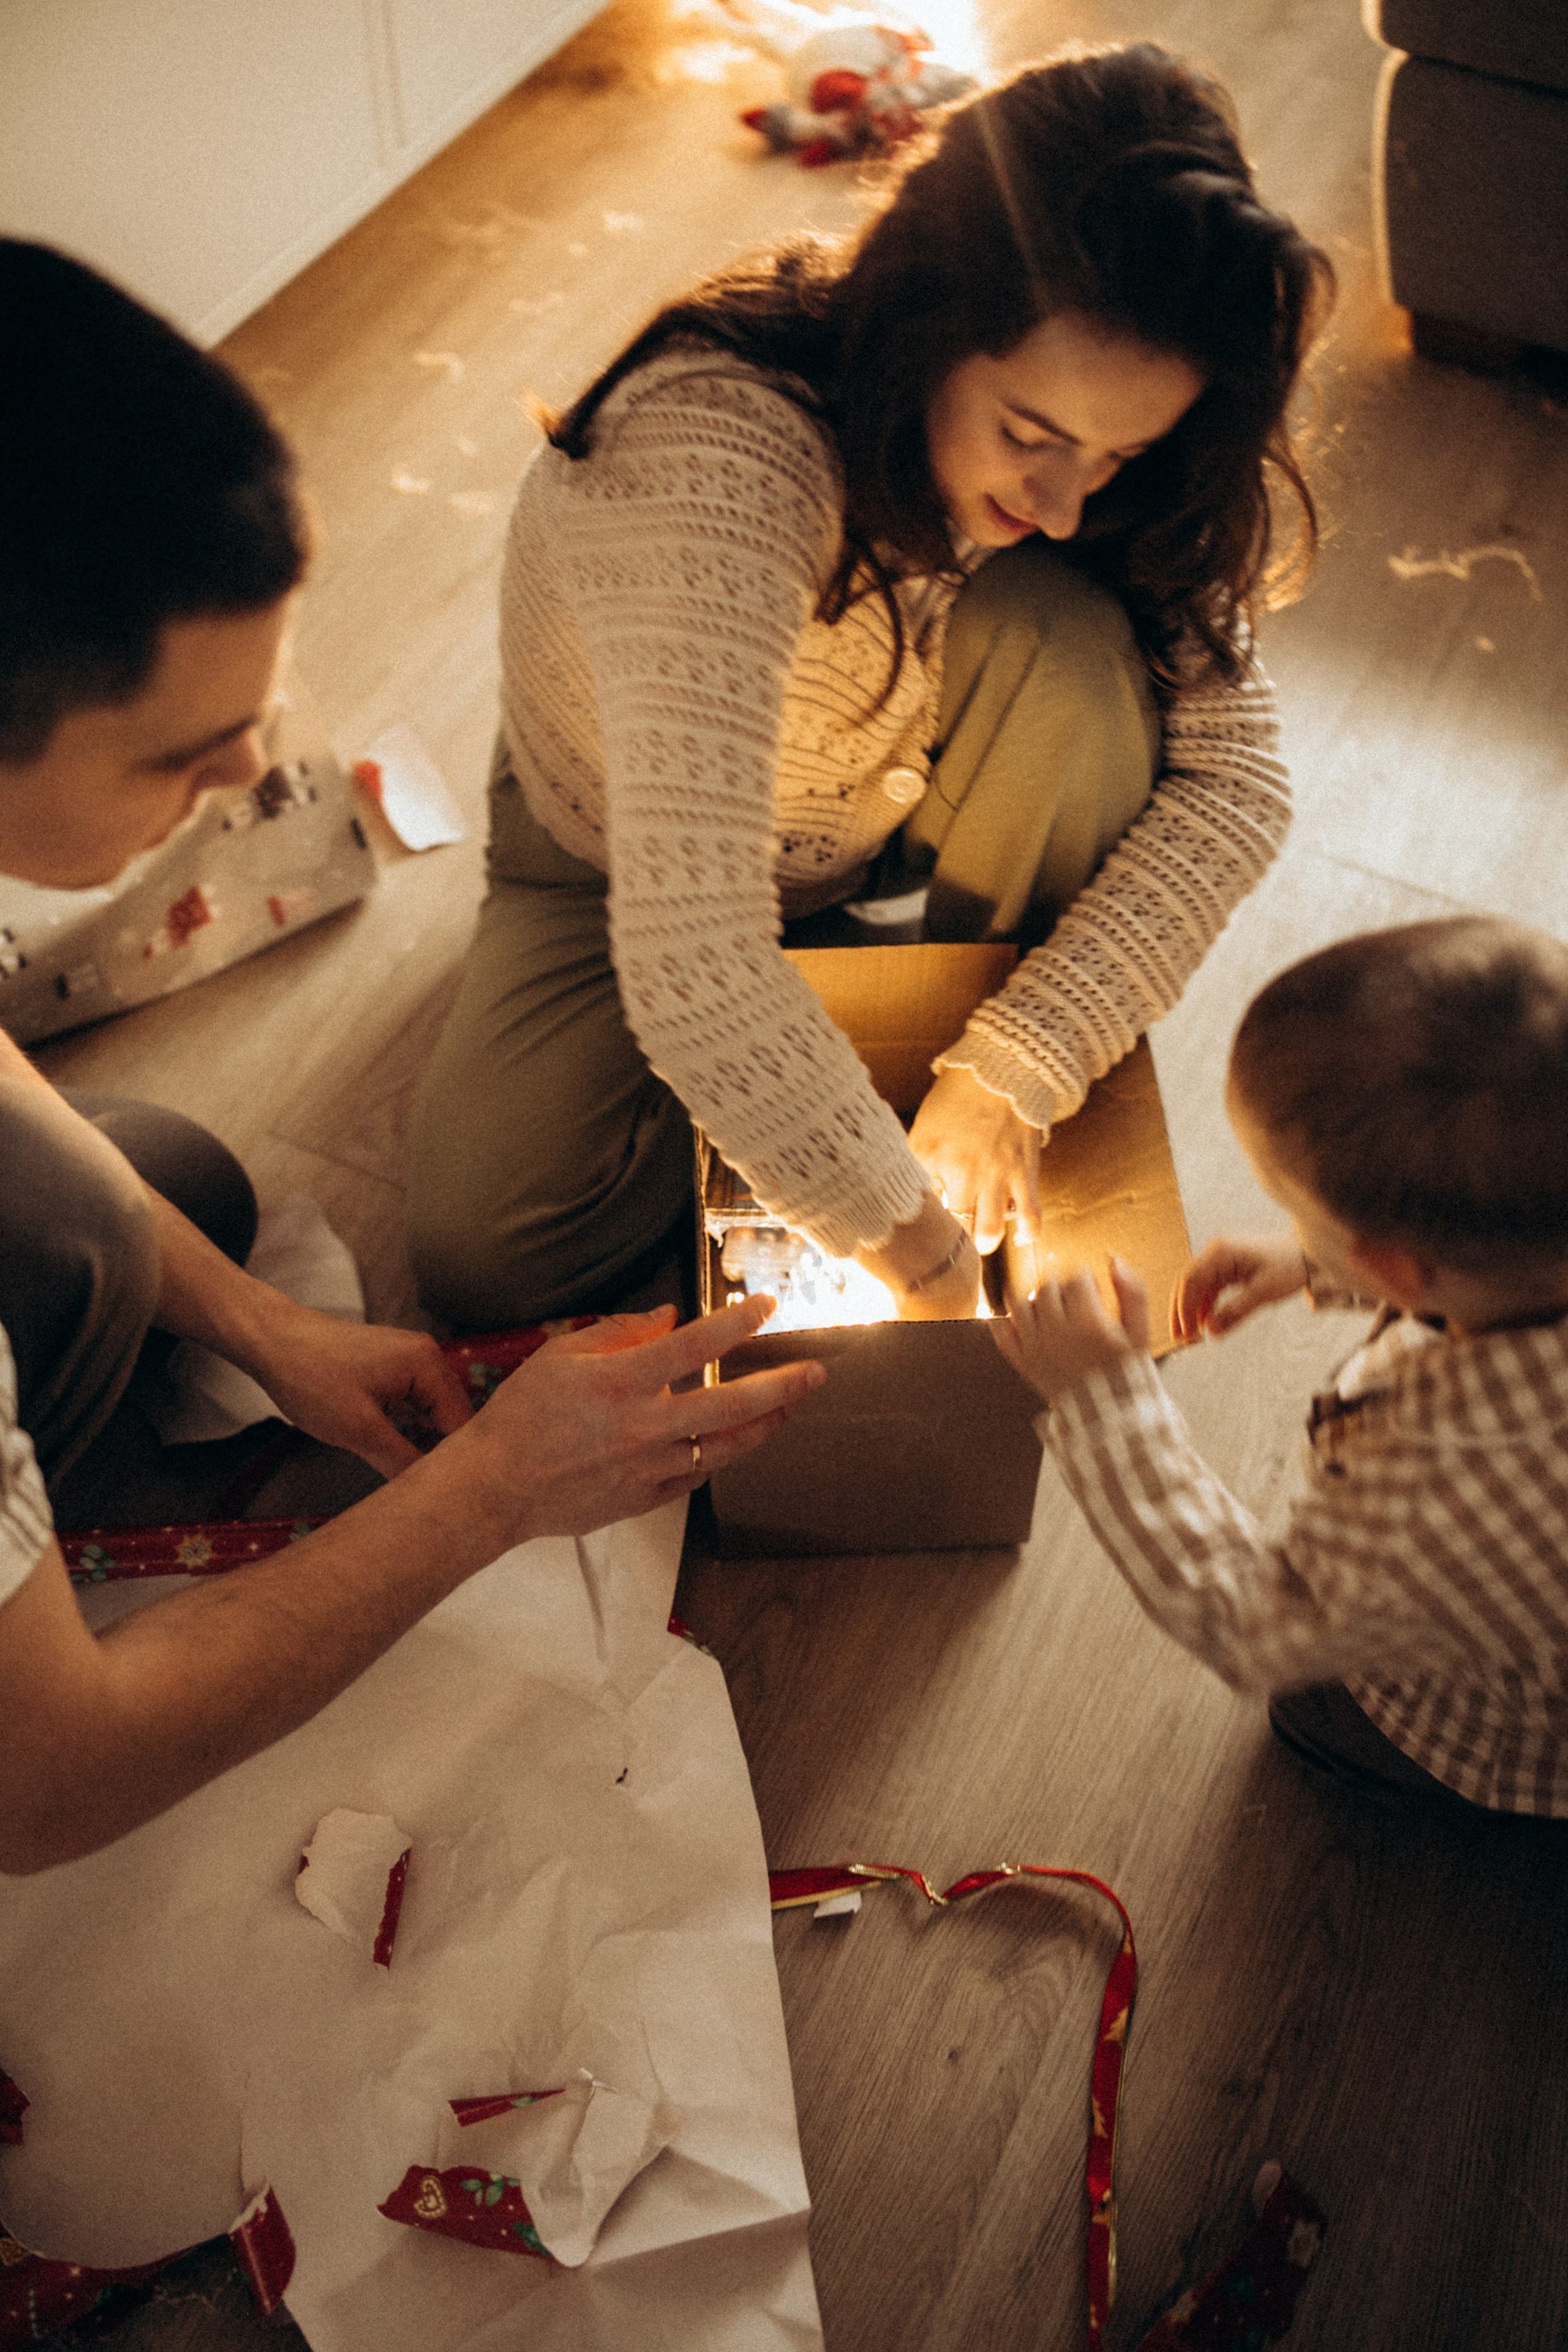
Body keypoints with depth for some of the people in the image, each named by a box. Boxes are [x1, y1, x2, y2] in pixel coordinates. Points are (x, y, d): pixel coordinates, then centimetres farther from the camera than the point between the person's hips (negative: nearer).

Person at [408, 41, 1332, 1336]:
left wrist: (1013, 1071, -32)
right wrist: (915, 1243, -43)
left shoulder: (1083, 467, -24)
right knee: (484, 1256, -21)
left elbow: (1236, 769, -23)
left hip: (887, 798, 3)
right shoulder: (715, 461, -42)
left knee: (1073, 639, -31)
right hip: (624, 858, -2)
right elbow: (686, 960, -50)